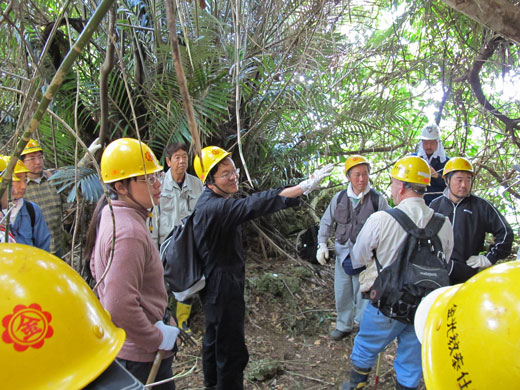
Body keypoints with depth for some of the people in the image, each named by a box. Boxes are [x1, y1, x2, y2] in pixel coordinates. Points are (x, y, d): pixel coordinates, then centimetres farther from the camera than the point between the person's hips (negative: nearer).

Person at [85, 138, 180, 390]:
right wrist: (157, 338, -19)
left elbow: (98, 270, 16)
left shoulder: (109, 214, 3)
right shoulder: (129, 232, -28)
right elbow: (121, 309, -34)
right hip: (141, 355, -9)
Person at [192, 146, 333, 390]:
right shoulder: (214, 207, -29)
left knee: (214, 337, 27)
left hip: (215, 285, 11)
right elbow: (254, 205, -42)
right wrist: (305, 186, -46)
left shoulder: (210, 203, 5)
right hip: (223, 287, -11)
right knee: (232, 350, 0)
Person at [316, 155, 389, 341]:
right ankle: (343, 326, 37)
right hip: (342, 253, 4)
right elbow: (326, 222, 11)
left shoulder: (378, 200, -8)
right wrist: (322, 245, 4)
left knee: (363, 294, 5)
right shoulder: (339, 197, 1)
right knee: (342, 294, 16)